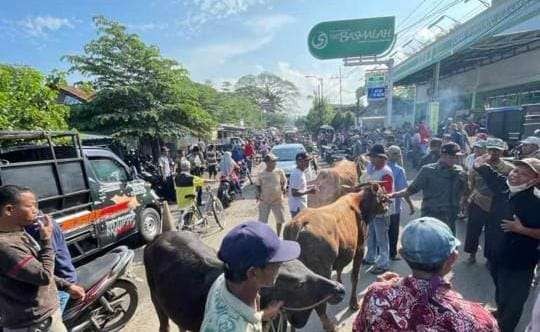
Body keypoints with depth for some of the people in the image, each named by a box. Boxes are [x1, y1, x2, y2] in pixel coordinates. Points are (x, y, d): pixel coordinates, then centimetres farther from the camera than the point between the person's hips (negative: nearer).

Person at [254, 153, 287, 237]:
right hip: (264, 201, -1)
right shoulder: (261, 174, -9)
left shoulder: (279, 172, -6)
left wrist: (284, 187, -13)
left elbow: (284, 181, 7)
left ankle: (278, 237, 36)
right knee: (262, 221, 4)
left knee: (280, 219, 12)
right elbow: (257, 185, 4)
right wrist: (258, 193, -12)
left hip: (277, 200, 2)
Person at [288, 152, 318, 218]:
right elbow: (294, 193, -25)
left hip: (302, 206, 10)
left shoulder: (301, 172, 10)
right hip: (297, 207, -10)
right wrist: (308, 191, -25)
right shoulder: (296, 174, -21)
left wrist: (309, 187, 8)